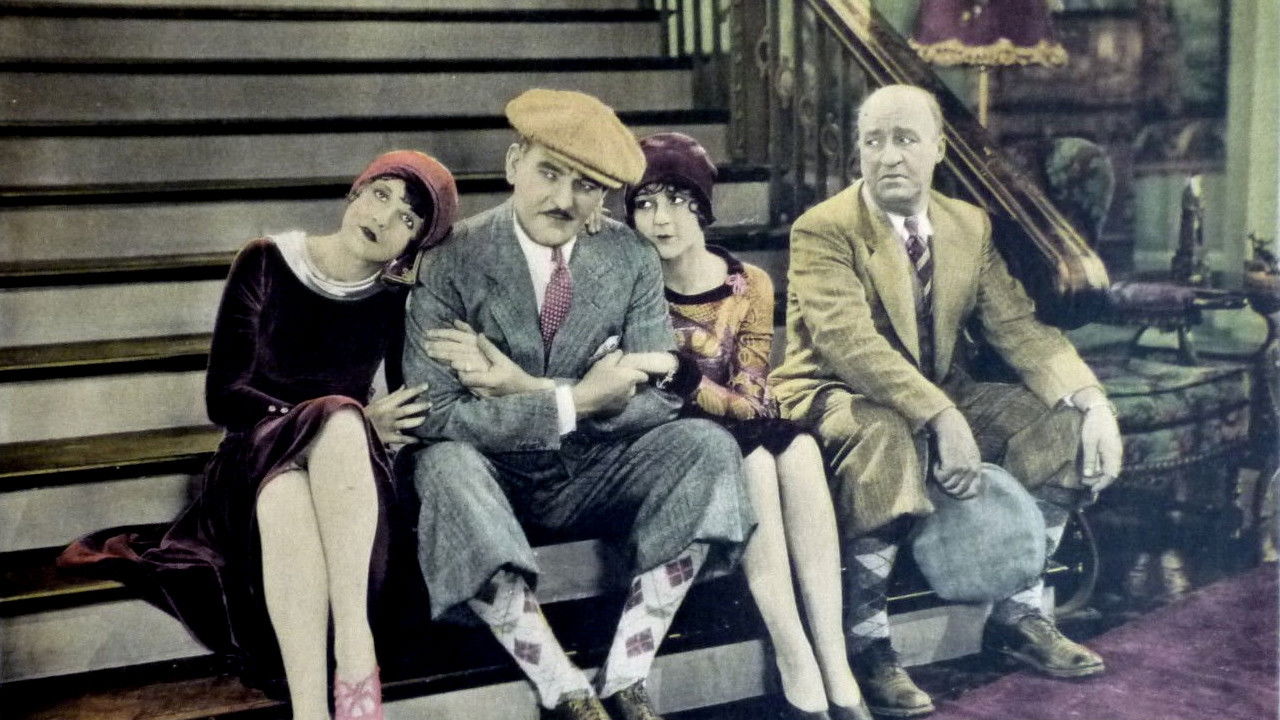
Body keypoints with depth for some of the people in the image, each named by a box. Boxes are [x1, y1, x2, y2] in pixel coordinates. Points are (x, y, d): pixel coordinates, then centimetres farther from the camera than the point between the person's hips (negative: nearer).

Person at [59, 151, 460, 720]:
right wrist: (358, 422, -12)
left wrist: (350, 427, -15)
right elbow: (224, 398, -4)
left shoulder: (398, 301, 3)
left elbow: (412, 417, 7)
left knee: (341, 422, -35)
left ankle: (354, 644, -41)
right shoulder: (266, 266, 0)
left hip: (347, 476, 1)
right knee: (287, 490, -38)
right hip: (257, 466, -1)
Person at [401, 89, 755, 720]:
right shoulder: (454, 262, -13)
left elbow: (657, 401, -9)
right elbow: (435, 416, -21)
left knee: (708, 446, -20)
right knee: (445, 465, -35)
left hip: (593, 474, 3)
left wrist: (529, 388, -22)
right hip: (496, 476, -3)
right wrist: (574, 399, -27)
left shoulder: (631, 259, -4)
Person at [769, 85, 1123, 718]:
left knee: (1063, 419, -8)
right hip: (832, 398, -7)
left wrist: (1090, 398, -14)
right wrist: (940, 417, -37)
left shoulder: (969, 225, 7)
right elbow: (848, 340, -27)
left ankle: (1019, 612, 2)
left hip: (940, 394, 7)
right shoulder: (823, 230, -13)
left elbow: (1016, 327, 2)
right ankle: (863, 638, -25)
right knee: (888, 433, -39)